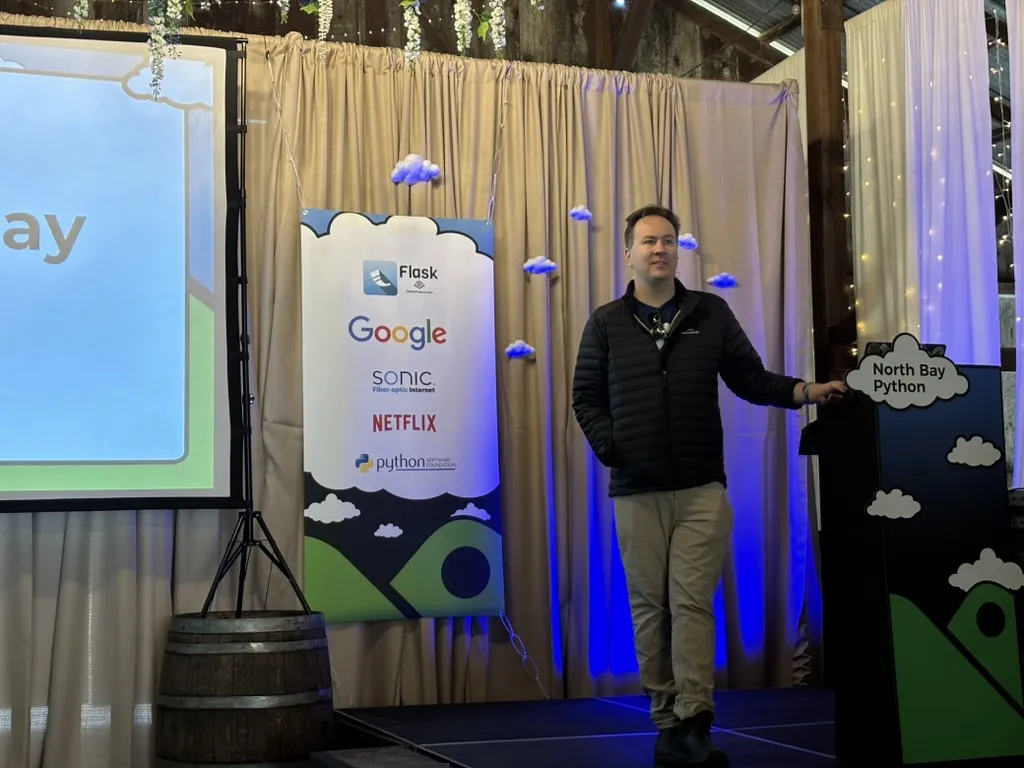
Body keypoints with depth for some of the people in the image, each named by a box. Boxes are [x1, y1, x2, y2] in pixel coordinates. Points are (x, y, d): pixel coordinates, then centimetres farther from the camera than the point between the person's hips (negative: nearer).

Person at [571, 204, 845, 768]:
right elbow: (586, 395, 9)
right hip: (635, 492, 1)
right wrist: (606, 445, -6)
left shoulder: (712, 314, 8)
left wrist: (805, 391, -6)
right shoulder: (606, 323, 8)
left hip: (702, 489, -1)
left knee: (692, 603, -7)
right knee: (650, 608, 4)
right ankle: (666, 722, 12)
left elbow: (750, 380, 9)